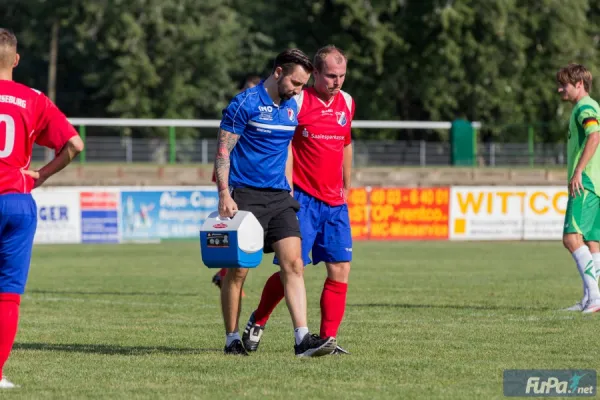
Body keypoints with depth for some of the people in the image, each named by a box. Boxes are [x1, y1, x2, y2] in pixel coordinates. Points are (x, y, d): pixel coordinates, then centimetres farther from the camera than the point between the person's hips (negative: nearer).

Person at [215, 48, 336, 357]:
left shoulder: (292, 108, 13)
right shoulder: (245, 104, -8)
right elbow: (223, 150, -9)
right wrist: (224, 194, -18)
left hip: (278, 196, 6)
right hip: (244, 195, -6)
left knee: (293, 264, -7)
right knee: (238, 270, -1)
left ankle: (302, 339, -12)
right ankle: (232, 339, 10)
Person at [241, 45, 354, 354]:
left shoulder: (346, 103, 10)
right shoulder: (297, 101, -8)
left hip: (334, 201, 6)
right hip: (303, 198, -6)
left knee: (340, 269, -2)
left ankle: (328, 338, 3)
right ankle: (257, 321, 16)